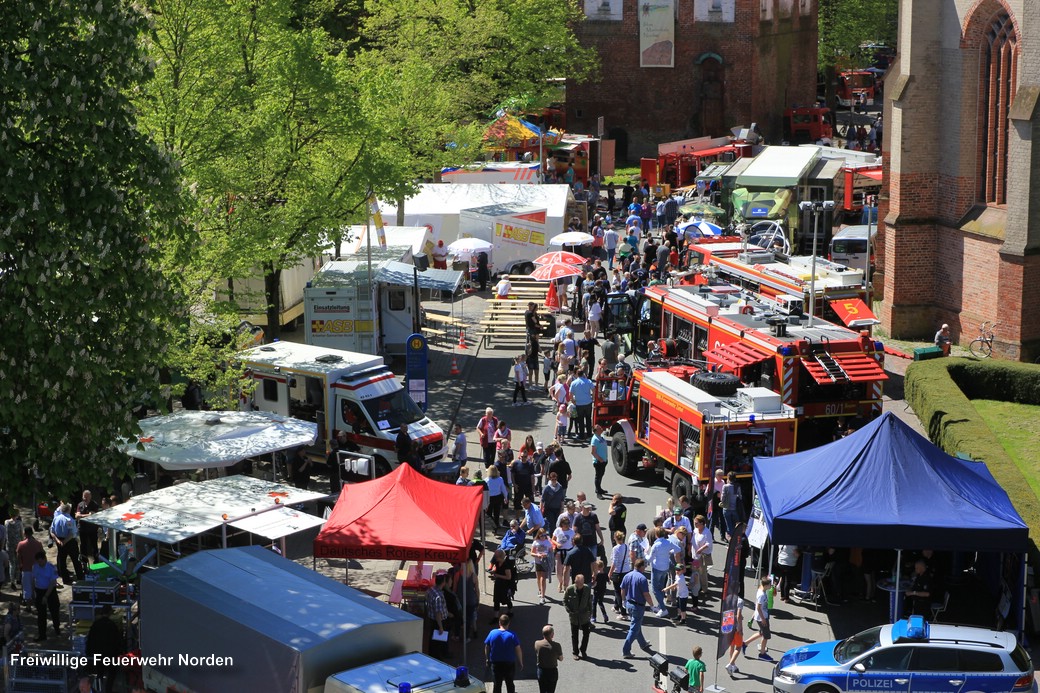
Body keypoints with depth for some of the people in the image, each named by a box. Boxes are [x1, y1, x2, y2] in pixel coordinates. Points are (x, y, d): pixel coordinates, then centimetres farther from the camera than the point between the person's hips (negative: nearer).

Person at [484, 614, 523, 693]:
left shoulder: (492, 633, -7)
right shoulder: (512, 635, -13)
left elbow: (487, 648, 0)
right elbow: (518, 650, -12)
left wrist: (488, 660, 13)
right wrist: (520, 663, 0)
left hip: (496, 663, 1)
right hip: (509, 664, -1)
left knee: (497, 684, 12)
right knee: (510, 683, 15)